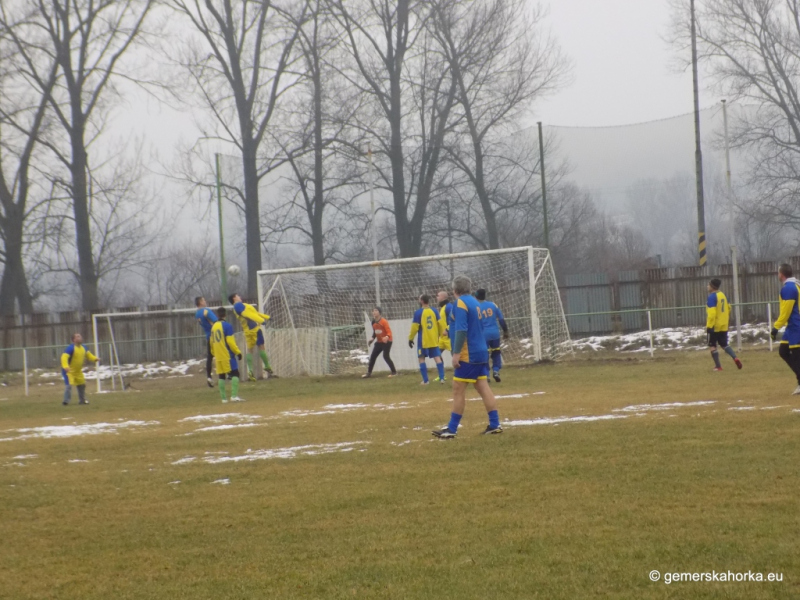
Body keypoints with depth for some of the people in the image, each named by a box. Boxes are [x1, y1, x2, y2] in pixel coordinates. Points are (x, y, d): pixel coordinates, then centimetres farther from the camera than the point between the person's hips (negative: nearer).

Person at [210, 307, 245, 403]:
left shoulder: (213, 327, 11)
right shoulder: (227, 326, -10)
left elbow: (212, 342, 16)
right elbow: (230, 341, -15)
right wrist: (238, 352, -9)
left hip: (218, 356, 7)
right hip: (228, 355, -7)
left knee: (221, 376, 9)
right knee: (235, 374, -6)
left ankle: (223, 398, 8)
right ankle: (234, 396, -18)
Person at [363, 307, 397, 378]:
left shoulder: (384, 321, -18)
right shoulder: (373, 322, 5)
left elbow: (389, 331, -20)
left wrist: (387, 337, -40)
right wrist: (372, 339, 7)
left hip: (386, 341, -8)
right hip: (379, 342, 8)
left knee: (386, 356, -17)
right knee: (372, 356, 7)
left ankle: (394, 372, -6)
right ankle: (369, 373, 19)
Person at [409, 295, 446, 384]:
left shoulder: (418, 312, -10)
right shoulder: (434, 311, 2)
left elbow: (415, 327, -11)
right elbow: (439, 324, 5)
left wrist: (411, 338, 0)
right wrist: (439, 335, 19)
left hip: (423, 340, -4)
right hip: (434, 340, 4)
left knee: (422, 358, 7)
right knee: (437, 357, 6)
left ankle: (425, 380, 3)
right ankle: (441, 378, -5)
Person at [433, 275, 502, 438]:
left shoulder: (460, 303, -12)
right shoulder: (475, 302, 15)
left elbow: (461, 330, -21)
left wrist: (456, 353, -21)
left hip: (468, 354, -9)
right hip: (481, 352, 9)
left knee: (458, 390, -5)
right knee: (483, 388, 7)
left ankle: (452, 429, -4)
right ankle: (494, 424, 4)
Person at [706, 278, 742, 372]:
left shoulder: (712, 297, -15)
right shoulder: (722, 295, 9)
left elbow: (711, 313, -22)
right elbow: (728, 308, 17)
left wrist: (709, 326, -20)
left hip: (715, 326, -7)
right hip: (724, 326, 7)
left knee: (712, 346, 5)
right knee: (724, 345, 16)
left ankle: (718, 366, 3)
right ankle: (735, 358, -6)